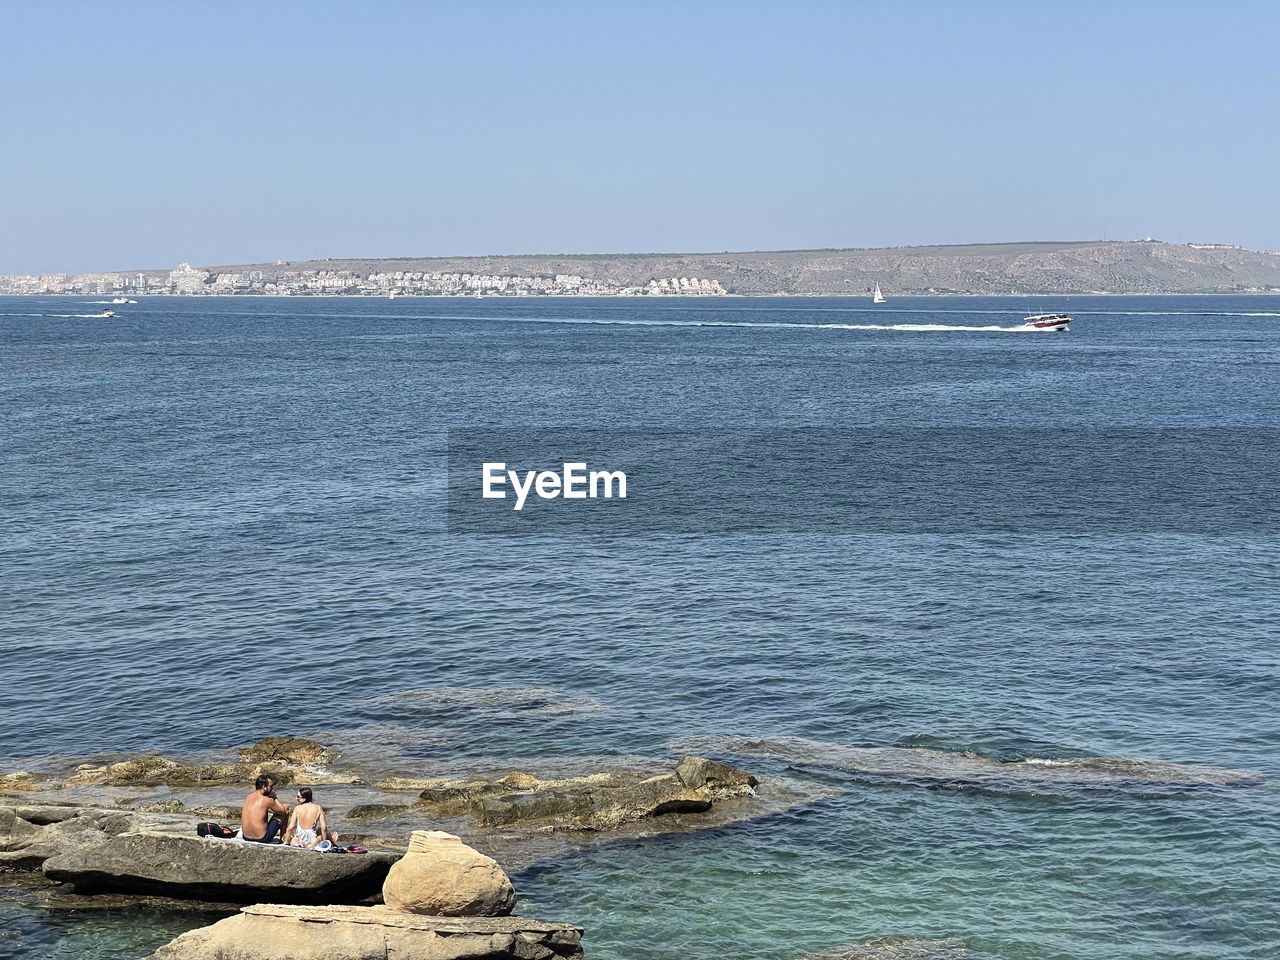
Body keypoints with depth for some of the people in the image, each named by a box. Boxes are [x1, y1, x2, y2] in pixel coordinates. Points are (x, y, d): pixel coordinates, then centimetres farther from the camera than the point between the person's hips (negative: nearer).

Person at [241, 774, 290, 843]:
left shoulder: (248, 797, 5)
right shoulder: (267, 800, -14)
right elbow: (283, 811, 0)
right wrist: (275, 798, 6)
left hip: (246, 837, 6)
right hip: (262, 839, -6)